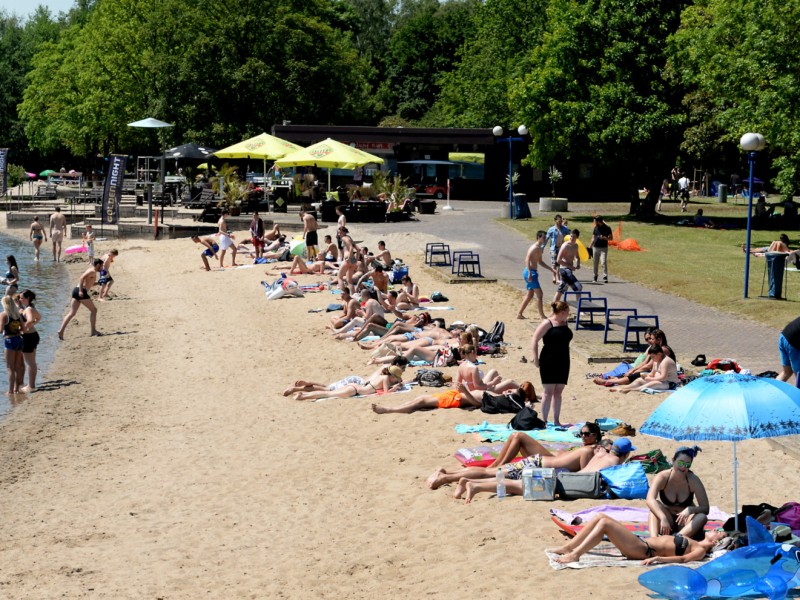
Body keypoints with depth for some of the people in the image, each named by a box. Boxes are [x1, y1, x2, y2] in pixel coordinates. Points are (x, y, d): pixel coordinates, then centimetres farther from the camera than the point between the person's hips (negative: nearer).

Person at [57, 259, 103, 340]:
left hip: (76, 291, 9)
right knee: (93, 310, 2)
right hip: (82, 292, -9)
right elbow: (82, 278, -19)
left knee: (71, 313, 3)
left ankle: (61, 330, -7)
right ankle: (93, 330, 4)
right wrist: (81, 291, -25)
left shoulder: (91, 271, 24)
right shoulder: (93, 271, -6)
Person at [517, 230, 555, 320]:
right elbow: (527, 260, -25)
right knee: (539, 293, -8)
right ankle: (542, 315, -4)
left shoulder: (540, 248, 16)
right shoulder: (535, 248, -15)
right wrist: (530, 273, -32)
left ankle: (519, 314, 20)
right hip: (530, 272, -10)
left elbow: (540, 262, 28)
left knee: (530, 295, 15)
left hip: (532, 272, 10)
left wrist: (551, 269, 24)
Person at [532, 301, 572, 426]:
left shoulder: (564, 324, 12)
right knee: (549, 391, -5)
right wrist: (536, 358, -14)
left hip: (563, 362, 6)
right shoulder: (547, 323, -9)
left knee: (558, 392, 9)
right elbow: (535, 340, -10)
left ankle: (556, 421, 14)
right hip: (549, 362, -6)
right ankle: (544, 420, 0)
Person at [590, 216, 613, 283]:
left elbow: (611, 237, -3)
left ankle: (605, 277, -15)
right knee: (595, 263, 9)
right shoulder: (596, 228, 9)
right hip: (595, 247, 5)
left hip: (603, 248, -5)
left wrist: (604, 238, -20)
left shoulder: (607, 228, -5)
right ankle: (595, 277, 21)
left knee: (603, 262, -15)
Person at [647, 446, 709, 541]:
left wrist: (690, 510, -36)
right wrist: (663, 518, -49)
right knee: (656, 506, -28)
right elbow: (650, 500, -34)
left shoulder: (693, 480, -14)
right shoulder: (662, 477, -17)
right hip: (667, 522, 0)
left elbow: (705, 508, -15)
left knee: (702, 517, -29)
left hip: (684, 525, 1)